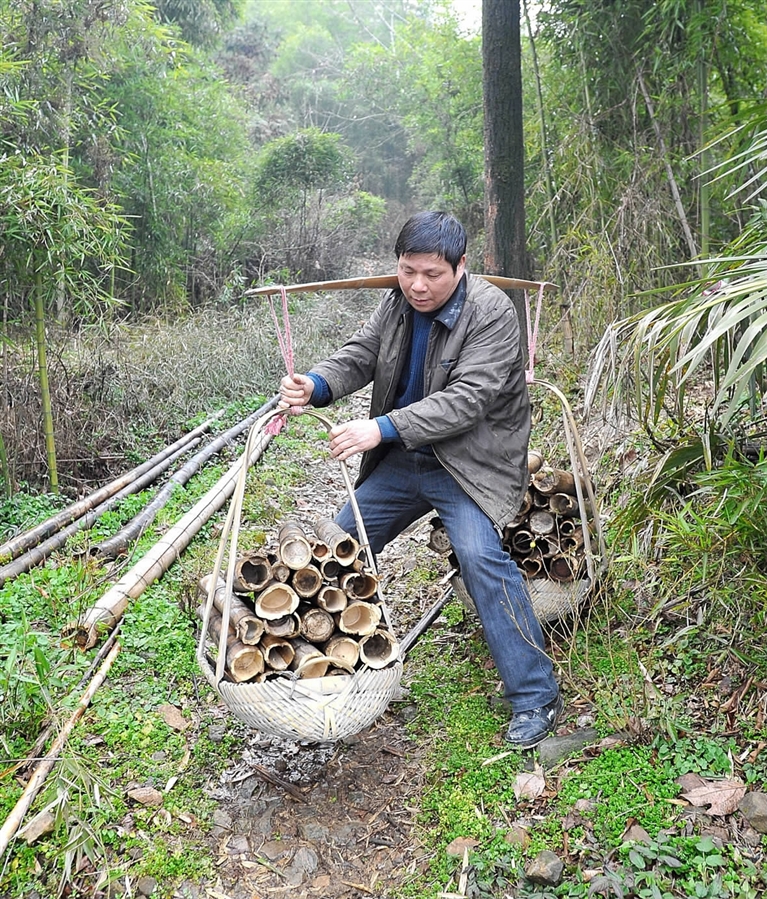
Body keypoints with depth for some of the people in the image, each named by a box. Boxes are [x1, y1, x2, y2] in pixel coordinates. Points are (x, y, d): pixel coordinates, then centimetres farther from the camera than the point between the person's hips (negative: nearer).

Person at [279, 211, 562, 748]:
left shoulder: (492, 312, -20)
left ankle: (536, 697, -14)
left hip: (469, 462, -7)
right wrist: (316, 386, -24)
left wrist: (382, 428, -36)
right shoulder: (397, 304, 2)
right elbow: (359, 356, 0)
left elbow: (466, 399, -28)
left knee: (480, 556, -28)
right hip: (402, 461, 7)